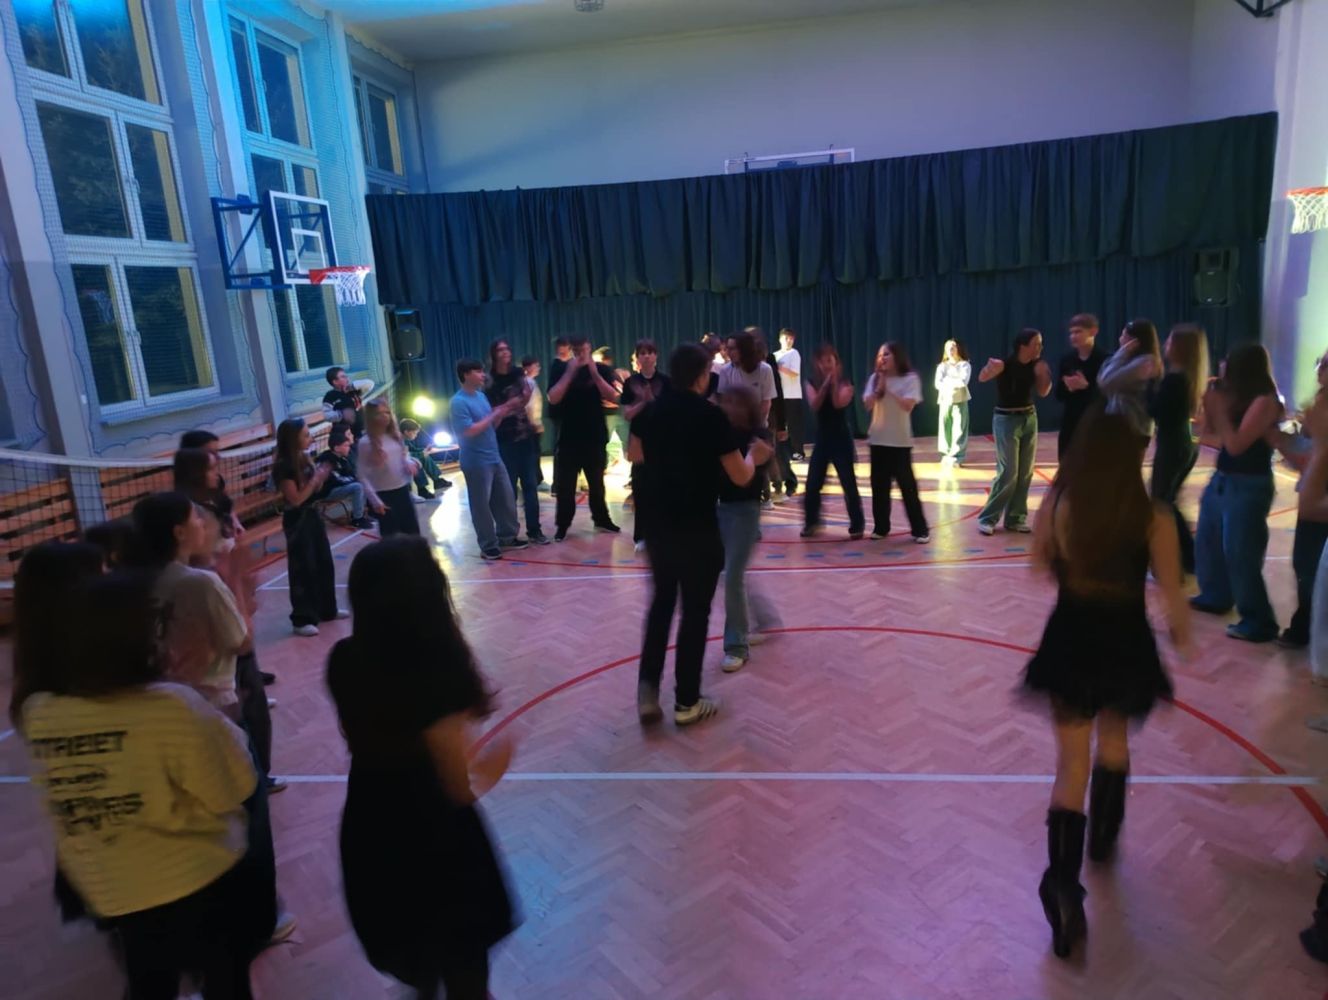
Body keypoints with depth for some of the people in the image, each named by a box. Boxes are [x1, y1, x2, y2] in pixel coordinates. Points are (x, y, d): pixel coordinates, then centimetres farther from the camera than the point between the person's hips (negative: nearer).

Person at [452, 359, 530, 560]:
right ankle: (488, 545, 11)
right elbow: (469, 431, -22)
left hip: (494, 458, 8)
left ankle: (507, 536, 27)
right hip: (476, 463, -8)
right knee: (482, 505, 1)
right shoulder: (459, 402, -15)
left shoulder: (481, 396, 11)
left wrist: (504, 411, 0)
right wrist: (494, 414, -17)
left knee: (506, 499, 13)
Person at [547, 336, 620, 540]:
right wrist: (569, 373, -21)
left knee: (597, 481, 13)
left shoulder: (601, 370, 1)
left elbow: (613, 397, -10)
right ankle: (562, 525, 7)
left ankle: (601, 518, 27)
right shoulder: (561, 371, -1)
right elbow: (553, 399, -14)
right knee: (565, 484, 0)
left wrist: (595, 374, -20)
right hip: (569, 437, -1)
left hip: (595, 436, 1)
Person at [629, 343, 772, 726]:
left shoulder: (650, 412, 2)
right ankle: (687, 703, 16)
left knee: (661, 603, 20)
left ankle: (648, 689, 14)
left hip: (657, 525, 5)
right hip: (698, 529, -5)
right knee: (695, 611, 7)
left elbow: (633, 455, 20)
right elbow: (741, 476, -9)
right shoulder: (711, 415, -14)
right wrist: (754, 455, 11)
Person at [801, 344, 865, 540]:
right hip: (822, 440, 3)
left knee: (849, 484, -1)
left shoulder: (845, 384, -4)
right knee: (812, 484, 3)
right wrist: (825, 383, -19)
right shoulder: (812, 383, 3)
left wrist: (834, 381, -21)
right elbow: (814, 405, -14)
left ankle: (857, 526, 8)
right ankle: (811, 523, 19)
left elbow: (838, 404, -22)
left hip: (841, 440, -3)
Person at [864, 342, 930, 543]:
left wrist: (889, 390, -14)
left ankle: (920, 529, 6)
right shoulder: (875, 378, 6)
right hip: (878, 440, 4)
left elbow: (908, 405, -17)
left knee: (907, 484, -2)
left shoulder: (910, 379, -5)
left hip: (900, 441, -4)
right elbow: (867, 405, -3)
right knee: (879, 485, 8)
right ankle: (881, 527, 19)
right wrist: (879, 387, -14)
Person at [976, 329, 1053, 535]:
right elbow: (982, 378, -33)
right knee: (1008, 473, -9)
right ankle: (987, 518, 2)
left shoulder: (1035, 365, 1)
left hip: (1029, 419, 6)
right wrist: (989, 367, -55)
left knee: (1025, 474, 6)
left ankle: (1015, 518, 16)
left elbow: (1043, 392, 9)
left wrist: (1044, 374, -10)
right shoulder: (1005, 364, -16)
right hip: (1007, 420, -6)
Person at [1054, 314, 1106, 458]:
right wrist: (1069, 388, -14)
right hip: (1070, 424, 4)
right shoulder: (1066, 359, 5)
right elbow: (1059, 394, 6)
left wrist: (1086, 386, -23)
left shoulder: (1104, 359, -9)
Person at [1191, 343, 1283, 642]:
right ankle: (1215, 597, 35)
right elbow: (1211, 437, 10)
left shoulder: (1265, 401, -17)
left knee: (1239, 554, -7)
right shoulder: (1236, 398, 7)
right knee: (1208, 542, 18)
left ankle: (1258, 622, 4)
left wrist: (1219, 409, -19)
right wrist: (1209, 406, -1)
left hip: (1249, 488, -9)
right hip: (1222, 480, 9)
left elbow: (1235, 444, -22)